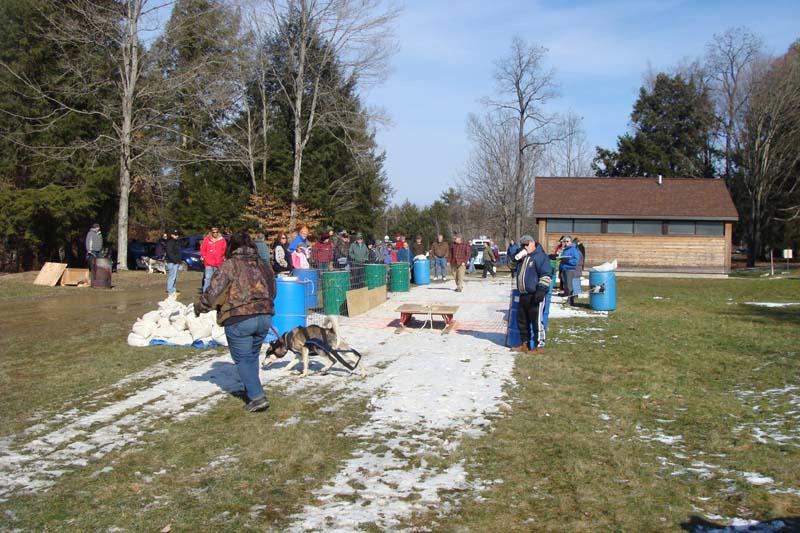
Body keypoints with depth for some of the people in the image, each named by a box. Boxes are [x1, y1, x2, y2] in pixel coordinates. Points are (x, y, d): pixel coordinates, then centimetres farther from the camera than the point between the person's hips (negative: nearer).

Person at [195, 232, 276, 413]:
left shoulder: (230, 265, -7)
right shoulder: (263, 265, 12)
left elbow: (213, 292, -9)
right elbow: (273, 291, 21)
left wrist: (199, 308, 8)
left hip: (239, 320, -6)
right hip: (265, 317, 6)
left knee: (242, 359, 4)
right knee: (252, 355, 22)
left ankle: (257, 397, -5)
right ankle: (251, 390, 32)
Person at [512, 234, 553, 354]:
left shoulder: (540, 256, -9)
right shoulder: (522, 257, 17)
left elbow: (546, 275, -16)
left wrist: (541, 290, -22)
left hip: (535, 296, -9)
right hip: (523, 295, 9)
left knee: (537, 321, -6)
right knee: (522, 320, 14)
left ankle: (539, 346, 0)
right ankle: (525, 344, 24)